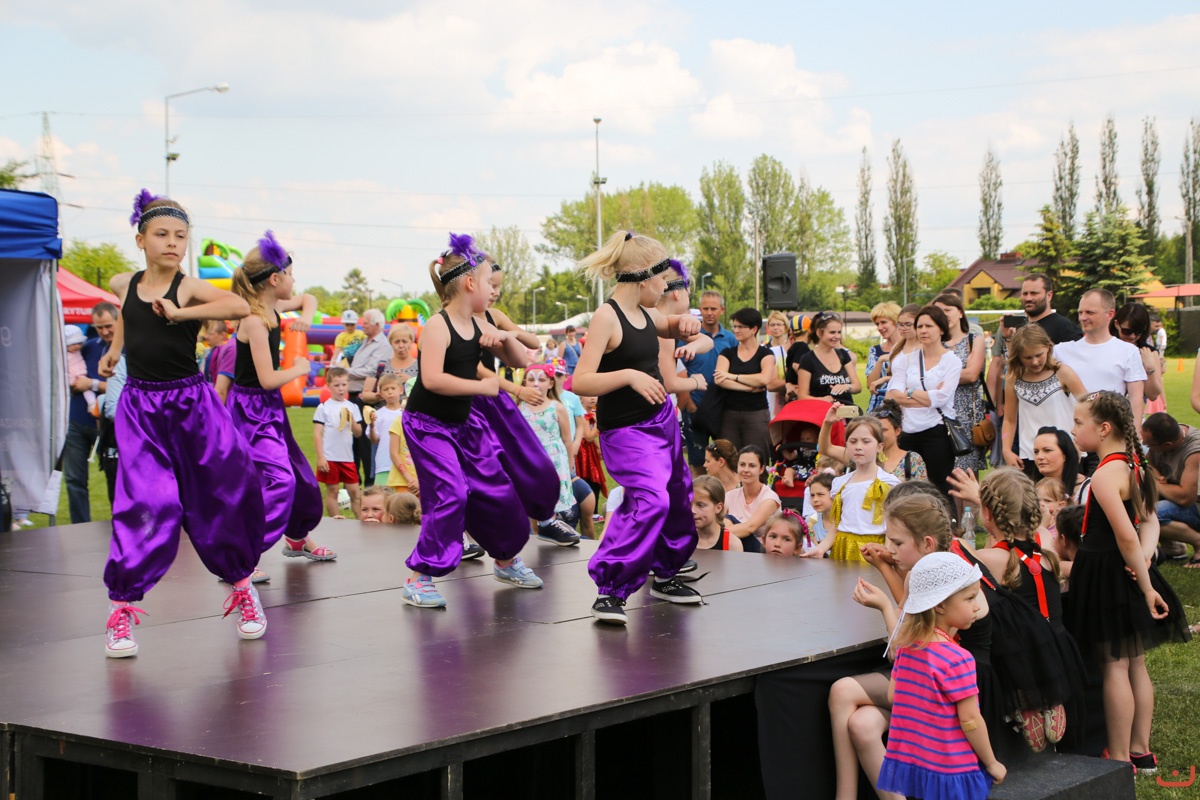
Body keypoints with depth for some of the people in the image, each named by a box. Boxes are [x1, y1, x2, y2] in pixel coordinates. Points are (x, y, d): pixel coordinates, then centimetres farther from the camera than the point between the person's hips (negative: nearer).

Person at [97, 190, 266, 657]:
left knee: (219, 498, 6)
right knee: (145, 507, -9)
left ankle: (242, 587, 28)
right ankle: (121, 608, -2)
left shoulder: (190, 288, -8)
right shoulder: (123, 285, 4)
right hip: (139, 409, 2)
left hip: (192, 406, -2)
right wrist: (115, 349, 19)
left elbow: (240, 307, -28)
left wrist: (179, 313, -26)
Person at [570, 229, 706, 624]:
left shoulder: (644, 314, 6)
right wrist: (629, 375, -32)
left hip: (663, 419, 9)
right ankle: (610, 591, -19)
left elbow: (673, 329, 30)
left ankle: (665, 576, 39)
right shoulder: (607, 317, -18)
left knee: (677, 498, 19)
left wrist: (685, 322, 7)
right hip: (626, 430, -9)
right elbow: (580, 381, -24)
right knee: (649, 500, -25)